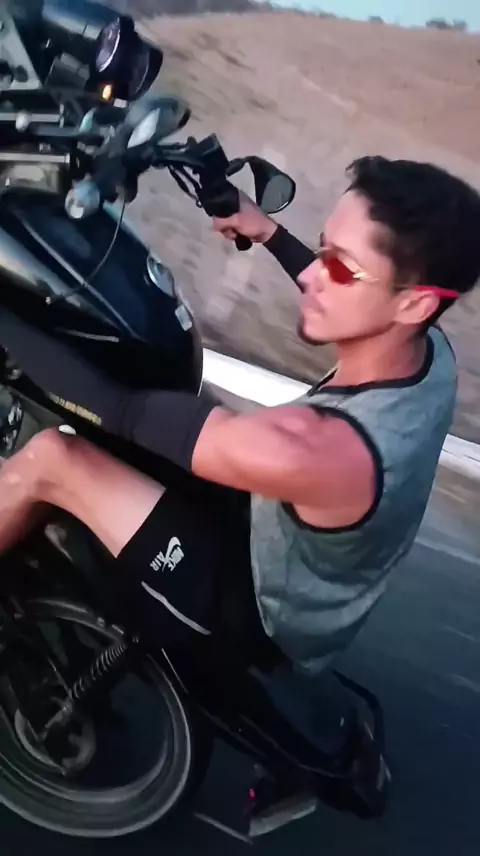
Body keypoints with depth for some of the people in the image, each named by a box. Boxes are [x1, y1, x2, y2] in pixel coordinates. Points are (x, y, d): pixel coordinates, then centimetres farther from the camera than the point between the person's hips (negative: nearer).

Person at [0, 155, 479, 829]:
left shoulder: (308, 450, -42)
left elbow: (115, 410, -33)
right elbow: (340, 305, 8)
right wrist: (270, 234, 10)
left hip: (261, 621, -8)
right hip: (315, 587, 8)